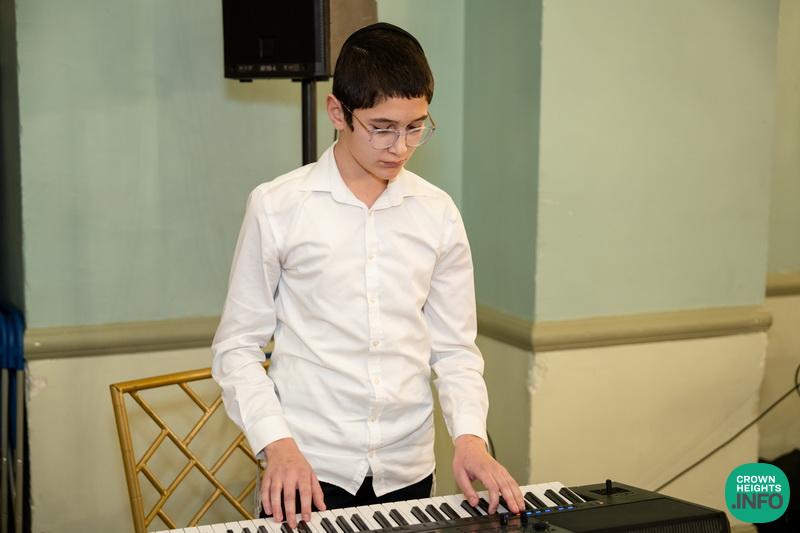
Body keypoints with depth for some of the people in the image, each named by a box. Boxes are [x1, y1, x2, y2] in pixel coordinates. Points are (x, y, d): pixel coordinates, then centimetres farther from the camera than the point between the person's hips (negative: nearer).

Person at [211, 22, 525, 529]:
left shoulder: (438, 213, 2)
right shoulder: (277, 207, -7)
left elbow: (455, 347, 6)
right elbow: (238, 347, -3)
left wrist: (470, 435, -9)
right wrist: (277, 444, -15)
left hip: (407, 471, 3)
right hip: (307, 469, -3)